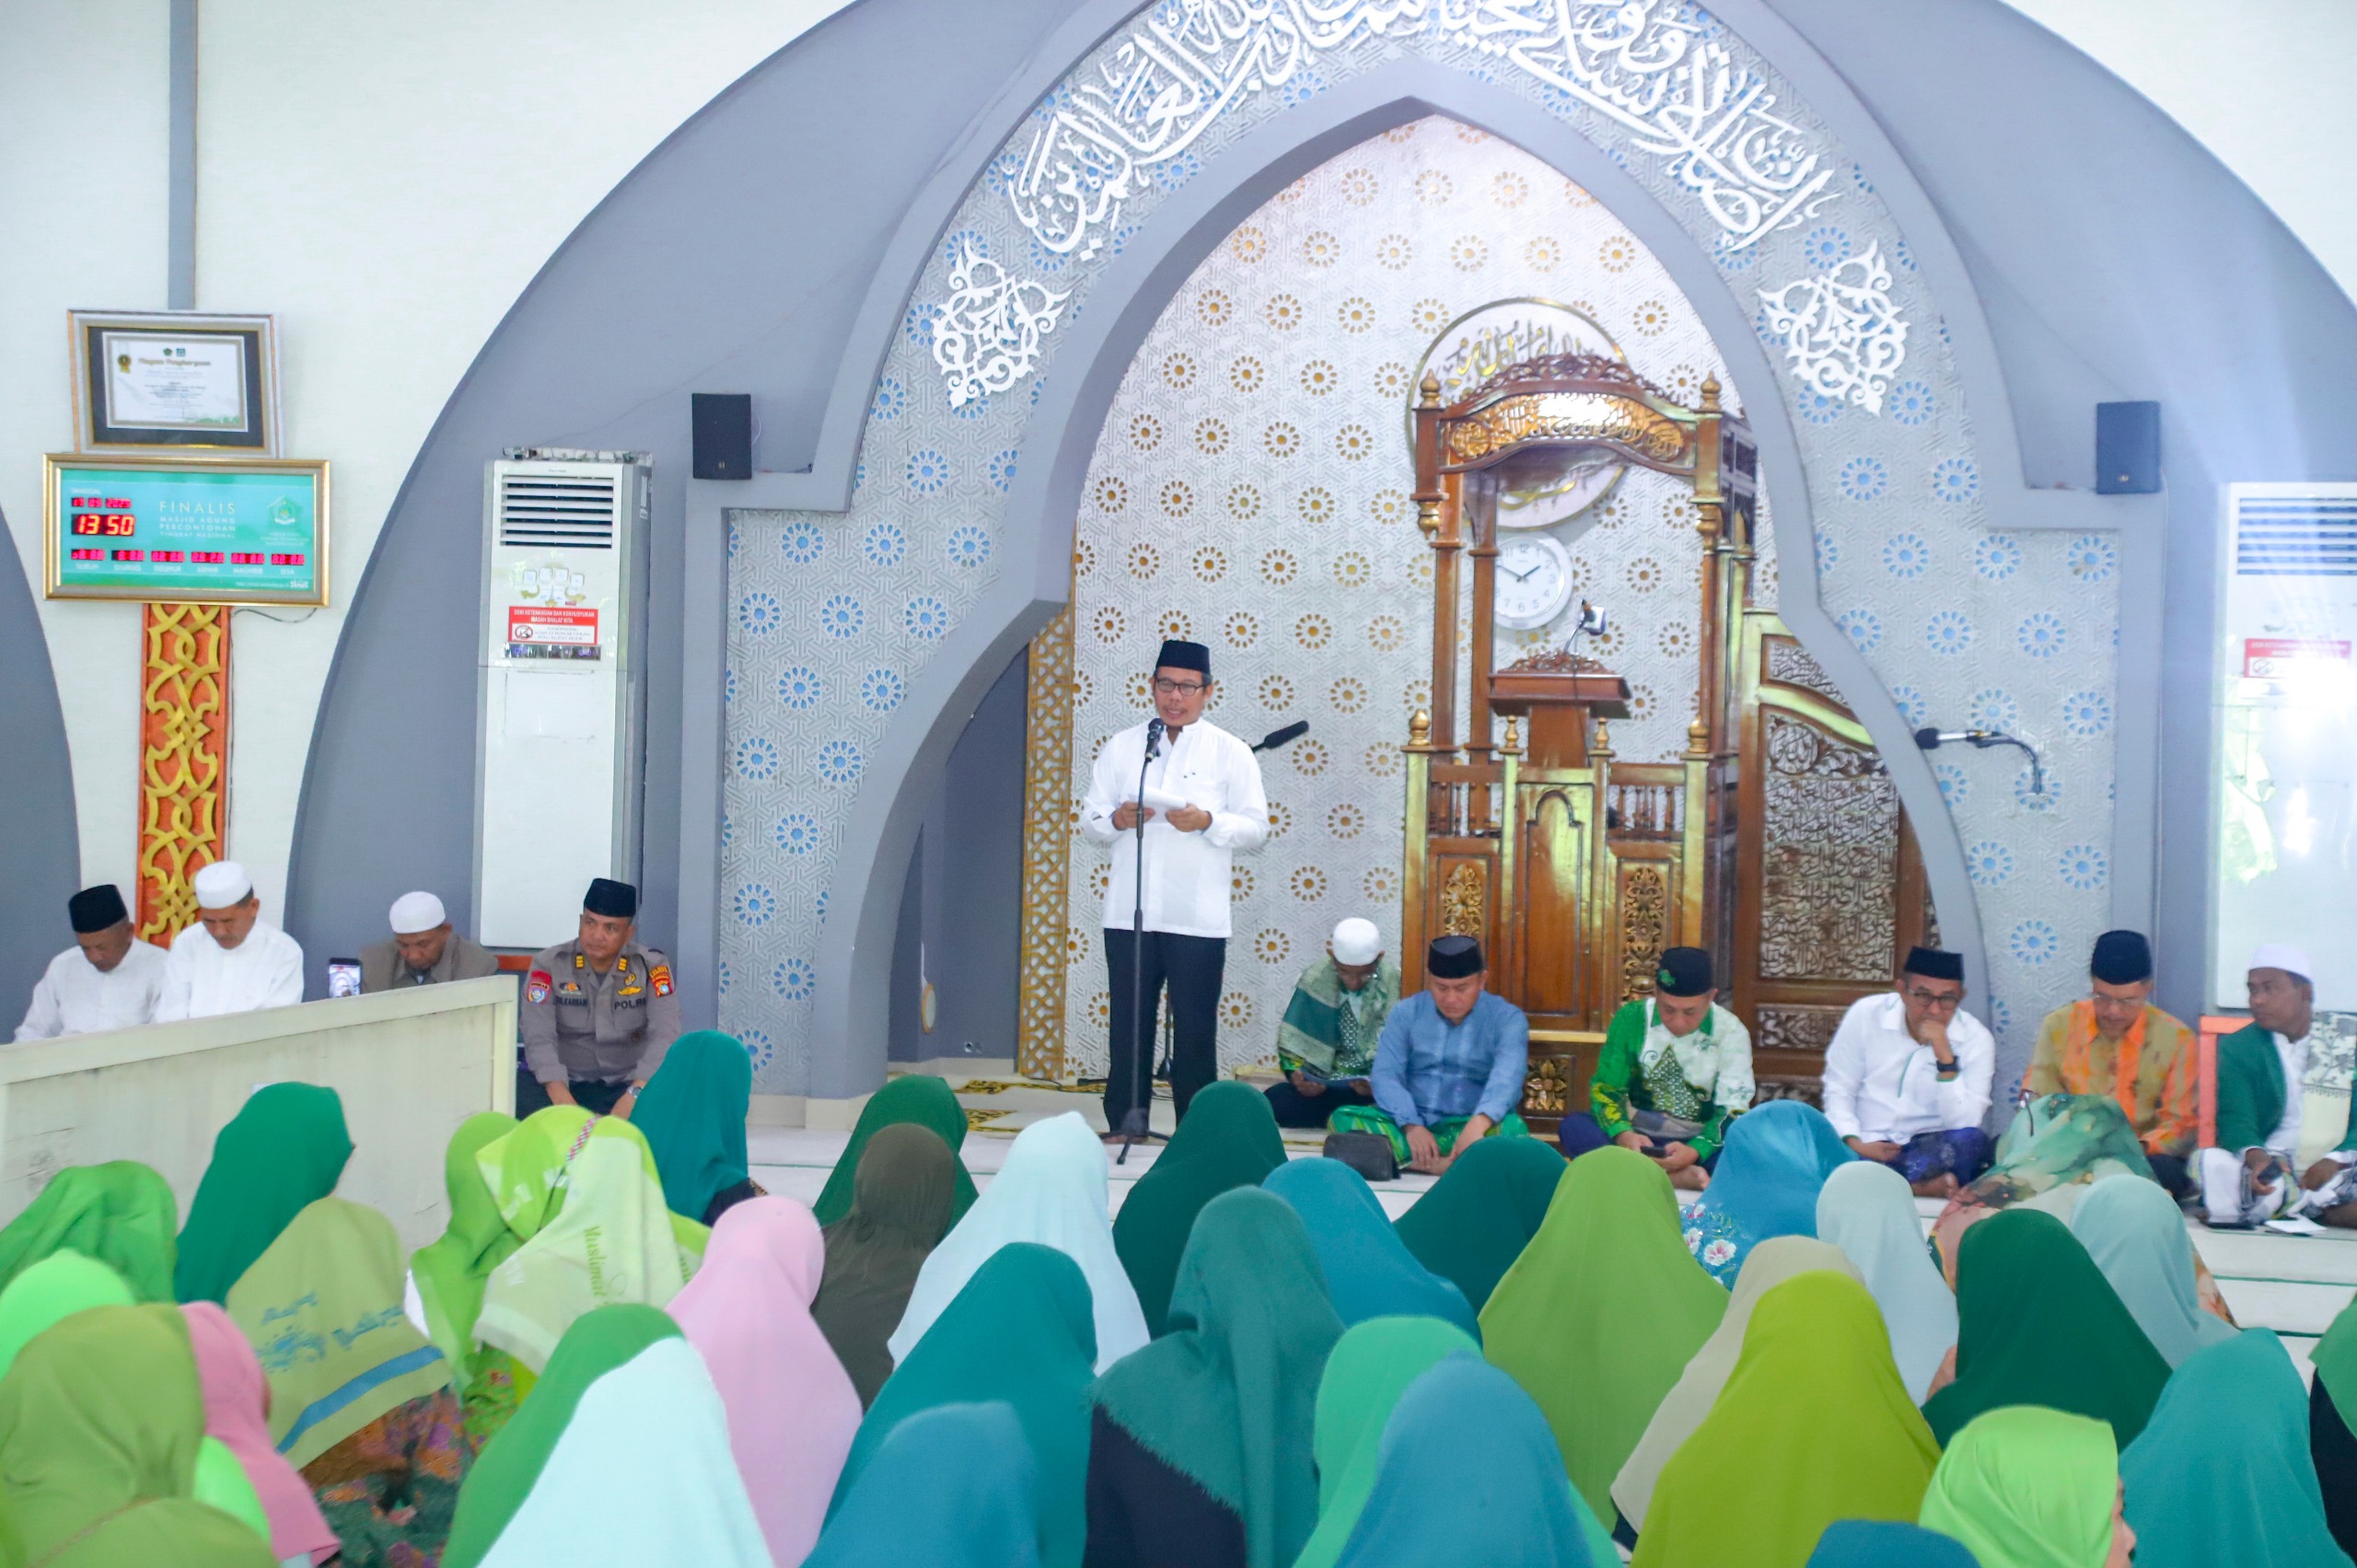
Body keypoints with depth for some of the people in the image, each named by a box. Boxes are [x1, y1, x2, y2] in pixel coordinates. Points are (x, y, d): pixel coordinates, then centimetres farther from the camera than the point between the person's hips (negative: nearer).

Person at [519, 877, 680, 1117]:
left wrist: (634, 1094, -33)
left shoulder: (651, 967, -4)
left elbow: (664, 1036, -16)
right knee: (518, 1090, -31)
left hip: (625, 1085, 0)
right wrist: (562, 1099, -31)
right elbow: (539, 1038, -14)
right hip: (566, 1083, 0)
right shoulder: (548, 964, -3)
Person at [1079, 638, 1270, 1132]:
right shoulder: (1122, 746, 12)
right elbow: (1089, 820, 10)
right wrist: (1116, 820, -12)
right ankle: (1123, 1126, 14)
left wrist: (1207, 822, -17)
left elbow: (1256, 827, 0)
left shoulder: (1231, 753, 5)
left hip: (1198, 918, -2)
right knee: (1128, 1026, 6)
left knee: (1196, 1029, 2)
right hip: (1128, 911, 2)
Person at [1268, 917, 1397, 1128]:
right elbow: (1291, 1041, 5)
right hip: (1322, 1085, 3)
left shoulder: (1396, 983, -7)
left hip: (1379, 1090, -3)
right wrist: (1297, 1074, -16)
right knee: (1275, 1099, -28)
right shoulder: (1314, 980, -2)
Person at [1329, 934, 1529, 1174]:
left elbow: (1507, 1077, -20)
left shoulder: (1507, 1019, -2)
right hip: (1411, 1121, 2)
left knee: (1511, 1128, -35)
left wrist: (1478, 1124, -41)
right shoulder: (1407, 1013, 6)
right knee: (1343, 1118, -25)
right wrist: (1411, 1126, -24)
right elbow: (1386, 1075, -5)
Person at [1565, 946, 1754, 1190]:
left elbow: (1733, 1112, -10)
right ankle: (1679, 1179, -40)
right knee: (1574, 1126, -29)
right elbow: (1605, 1089, -3)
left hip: (1699, 1141, -2)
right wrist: (1623, 1134, -26)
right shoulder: (1631, 1019, -3)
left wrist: (1695, 1151, -30)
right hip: (1637, 1136, 2)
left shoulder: (1730, 1032, -5)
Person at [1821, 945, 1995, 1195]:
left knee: (1972, 1141, -33)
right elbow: (1838, 1089, 3)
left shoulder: (1977, 1039, -4)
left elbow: (1964, 1124, -11)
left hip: (1931, 1150, 0)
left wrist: (1946, 1058, -23)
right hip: (1867, 1147, 0)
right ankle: (1923, 1186, -31)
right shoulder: (1865, 1015, -3)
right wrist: (1853, 1142, -14)